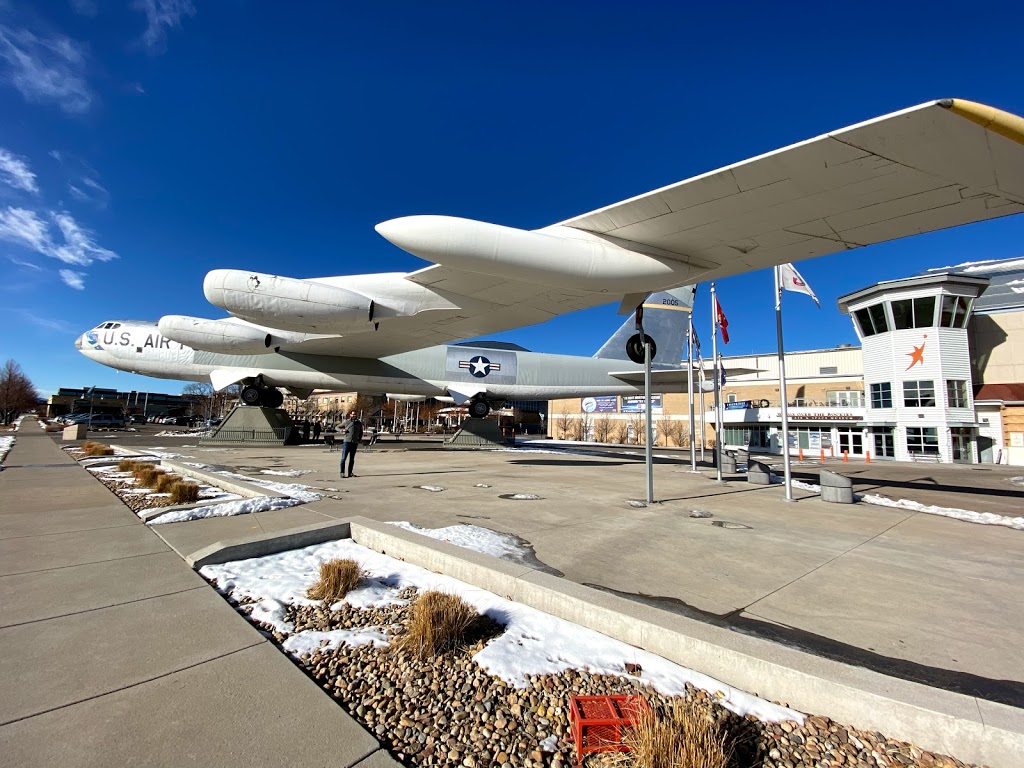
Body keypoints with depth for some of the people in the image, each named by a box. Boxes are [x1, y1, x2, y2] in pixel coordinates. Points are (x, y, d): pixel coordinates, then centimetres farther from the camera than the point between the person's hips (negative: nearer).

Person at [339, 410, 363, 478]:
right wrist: (342, 430, -9)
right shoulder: (346, 422, 1)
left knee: (352, 459, 8)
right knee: (344, 458, -5)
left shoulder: (359, 423, 9)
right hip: (347, 442, -3)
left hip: (355, 443, 3)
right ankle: (342, 472, 0)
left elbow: (361, 432, 22)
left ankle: (350, 473, 15)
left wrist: (359, 439, 8)